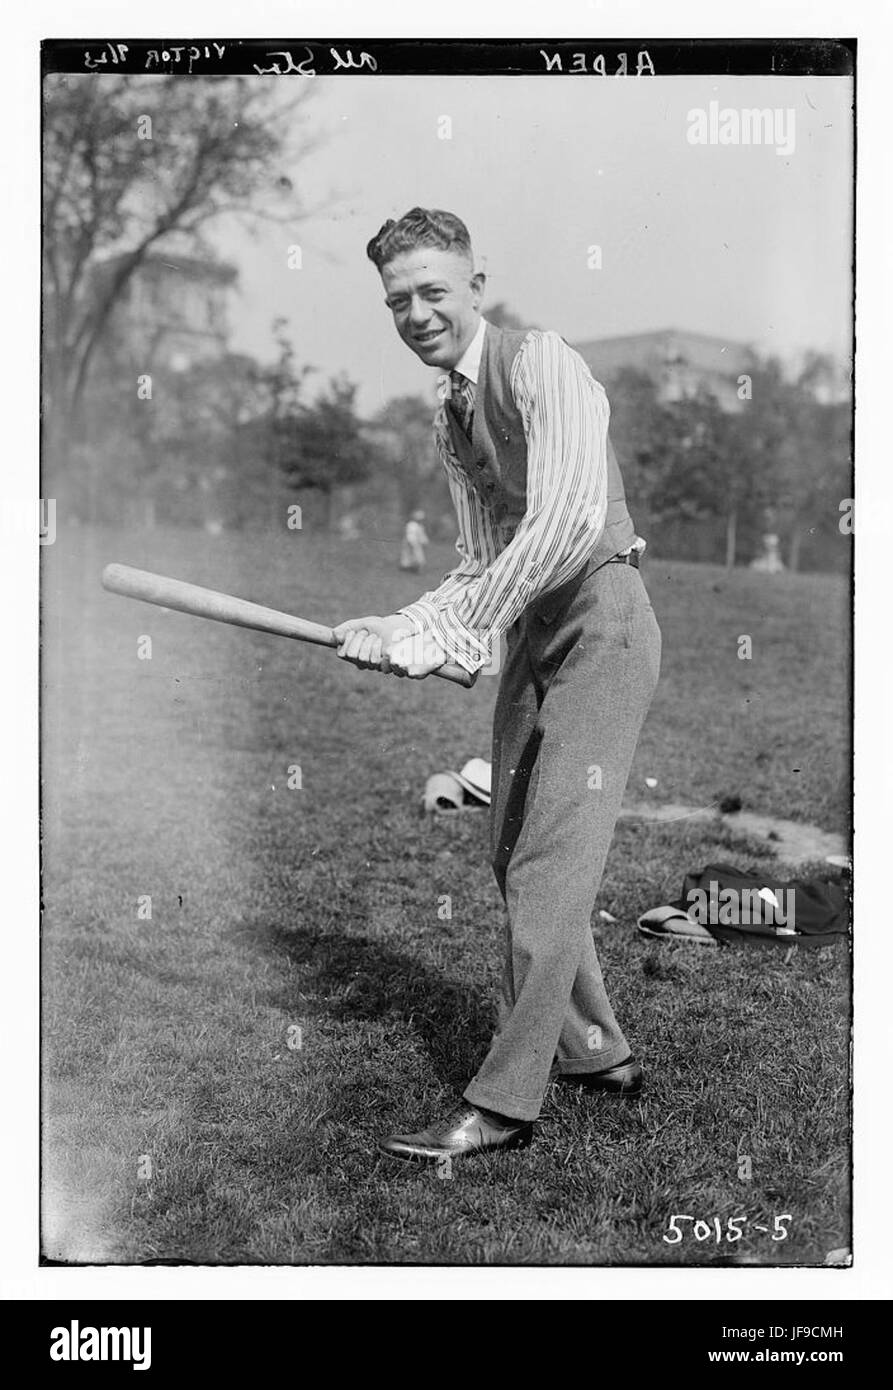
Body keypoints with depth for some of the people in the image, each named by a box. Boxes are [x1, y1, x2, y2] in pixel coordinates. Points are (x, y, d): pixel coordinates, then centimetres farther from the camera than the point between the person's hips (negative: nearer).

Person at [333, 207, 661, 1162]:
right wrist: (403, 628, -3)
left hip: (600, 621, -9)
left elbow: (570, 519, -27)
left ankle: (503, 1102, -3)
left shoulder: (538, 361, -12)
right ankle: (596, 1053, 27)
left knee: (552, 860, -10)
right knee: (511, 853, 11)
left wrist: (451, 633, -27)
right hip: (530, 634, 9)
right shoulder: (451, 414, 15)